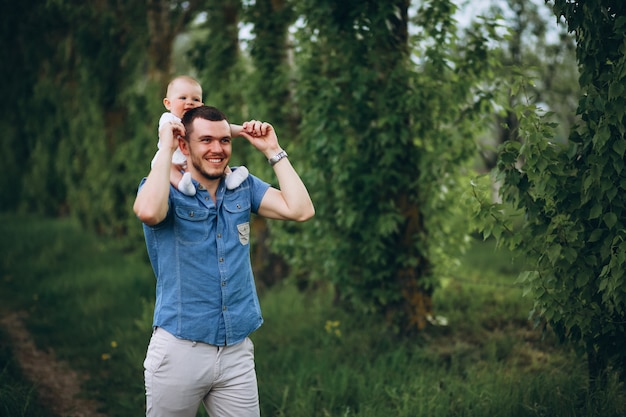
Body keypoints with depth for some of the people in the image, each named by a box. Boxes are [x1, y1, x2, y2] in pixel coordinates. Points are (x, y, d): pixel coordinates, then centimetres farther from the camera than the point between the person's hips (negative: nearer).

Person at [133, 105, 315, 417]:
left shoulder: (243, 187, 7)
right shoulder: (166, 189, -6)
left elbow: (301, 210, -6)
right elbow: (148, 212, -31)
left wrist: (272, 150, -3)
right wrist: (165, 148, -19)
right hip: (179, 351, -3)